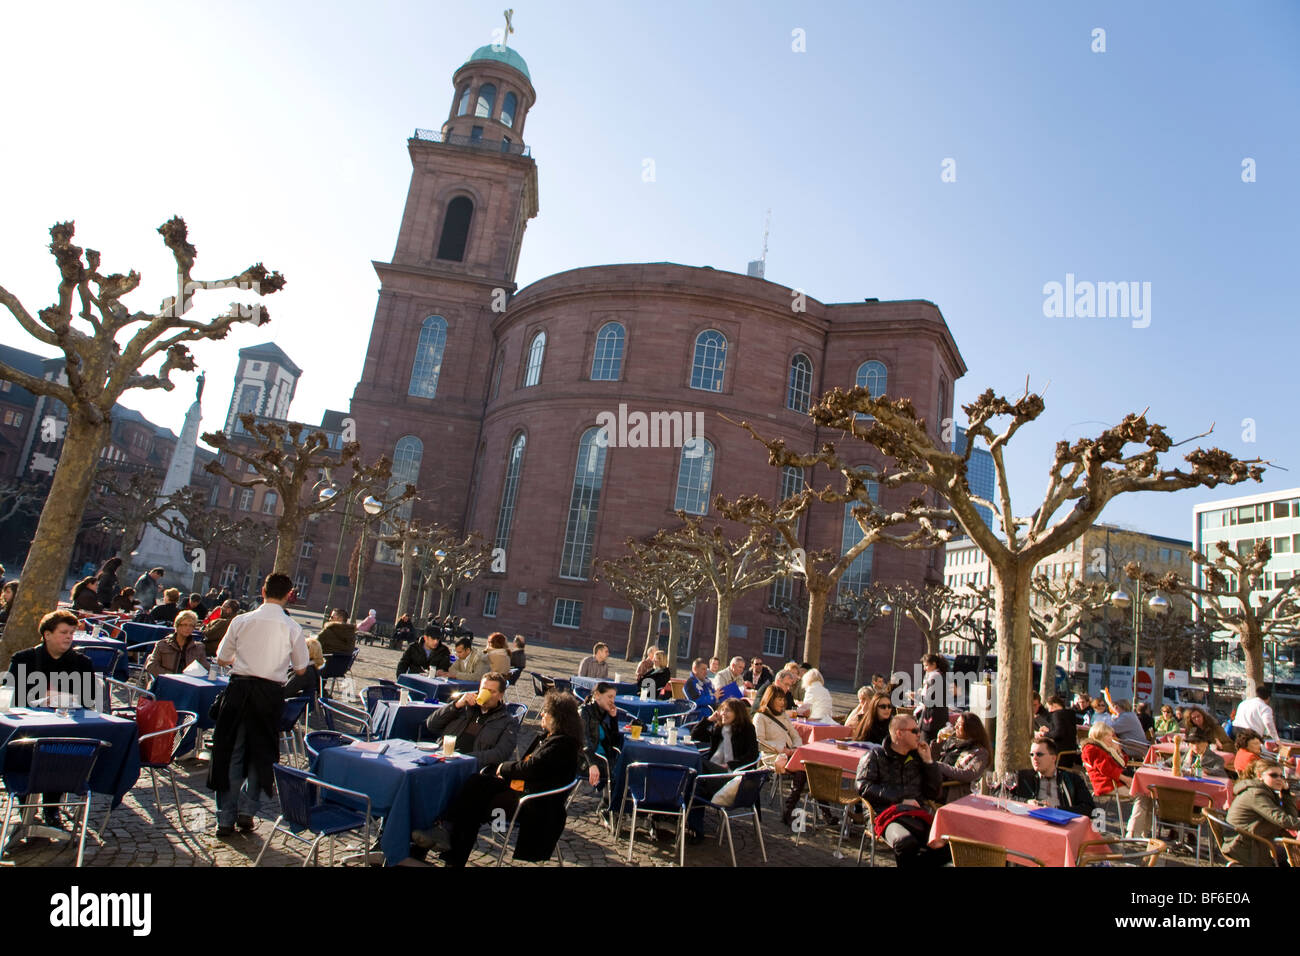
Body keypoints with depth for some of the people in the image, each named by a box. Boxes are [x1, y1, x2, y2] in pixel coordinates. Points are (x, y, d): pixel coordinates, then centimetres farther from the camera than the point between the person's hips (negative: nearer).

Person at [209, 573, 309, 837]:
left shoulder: (241, 621, -4)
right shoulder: (293, 628, -7)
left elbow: (221, 659, 5)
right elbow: (300, 670, 1)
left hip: (240, 688, 1)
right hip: (271, 693, 0)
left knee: (231, 753, 11)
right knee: (261, 753, 17)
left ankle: (226, 818, 14)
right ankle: (246, 810, 16)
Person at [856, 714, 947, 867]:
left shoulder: (917, 757, 24)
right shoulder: (875, 755, 12)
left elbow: (935, 794, 24)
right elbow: (864, 787, -2)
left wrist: (928, 761, 14)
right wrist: (900, 799, -7)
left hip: (917, 814, 4)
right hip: (887, 813, -4)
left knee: (945, 846, -28)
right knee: (907, 843, -38)